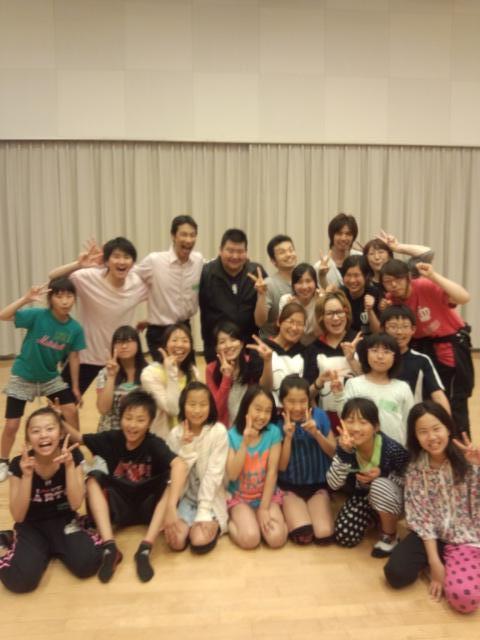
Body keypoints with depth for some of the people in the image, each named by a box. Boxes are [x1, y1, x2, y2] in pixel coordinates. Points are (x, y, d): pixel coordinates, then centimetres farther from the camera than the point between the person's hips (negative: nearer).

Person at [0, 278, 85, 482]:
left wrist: (75, 386, -1)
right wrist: (26, 298, -43)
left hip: (50, 377, 3)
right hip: (23, 376, -2)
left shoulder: (75, 328, -15)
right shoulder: (37, 316, -23)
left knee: (72, 410, -5)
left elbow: (73, 357, -5)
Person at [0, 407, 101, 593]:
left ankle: (56, 548, 7)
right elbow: (18, 516, -17)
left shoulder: (73, 456, -15)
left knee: (88, 563, -24)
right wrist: (26, 475, -30)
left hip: (64, 521, 1)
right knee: (19, 579, -25)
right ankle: (43, 550, 7)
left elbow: (75, 504, -20)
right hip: (31, 526, 0)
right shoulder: (18, 464, -15)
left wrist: (69, 465, -31)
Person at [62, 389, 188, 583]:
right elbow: (77, 438, 3)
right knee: (94, 478, -19)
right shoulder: (111, 439, -10)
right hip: (120, 507, 3)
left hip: (150, 506, -3)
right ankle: (109, 547, -28)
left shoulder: (154, 444, -22)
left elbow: (180, 466, -41)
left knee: (172, 478, -28)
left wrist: (171, 507, -53)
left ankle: (145, 548, -30)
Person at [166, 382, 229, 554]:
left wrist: (203, 512, -19)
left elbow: (214, 473, -15)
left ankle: (215, 525, 6)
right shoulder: (175, 433, -5)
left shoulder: (218, 431, -14)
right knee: (176, 542, -19)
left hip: (211, 499, -2)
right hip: (185, 498, 2)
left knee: (199, 541, -23)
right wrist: (185, 448, -23)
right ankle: (189, 523, 9)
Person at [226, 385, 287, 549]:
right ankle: (233, 522, 6)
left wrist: (264, 508, -12)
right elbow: (232, 475, -19)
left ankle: (258, 519, 8)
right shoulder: (232, 435, -11)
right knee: (250, 539, -23)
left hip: (267, 495, 1)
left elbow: (272, 471, -10)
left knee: (276, 539, -20)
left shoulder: (273, 432, -10)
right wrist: (245, 443, -30)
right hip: (239, 497, -1)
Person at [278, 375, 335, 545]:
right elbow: (281, 466, -10)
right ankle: (289, 513, 8)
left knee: (324, 535, -19)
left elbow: (335, 452, -3)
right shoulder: (278, 424, -10)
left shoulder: (319, 416, -8)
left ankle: (313, 508, 11)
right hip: (289, 486, -1)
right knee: (302, 535, -23)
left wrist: (317, 433, -21)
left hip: (318, 484, 1)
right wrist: (288, 436, -24)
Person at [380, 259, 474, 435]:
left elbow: (464, 298, -37)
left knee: (455, 401, 0)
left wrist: (433, 276, -38)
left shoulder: (426, 287, -23)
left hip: (452, 343, -5)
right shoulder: (391, 300, -7)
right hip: (423, 346, 5)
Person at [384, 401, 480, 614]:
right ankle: (443, 561, 11)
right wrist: (434, 561, -13)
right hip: (431, 535, 2)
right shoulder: (415, 470, -6)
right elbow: (420, 517, -7)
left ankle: (450, 564, 9)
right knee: (396, 573, -17)